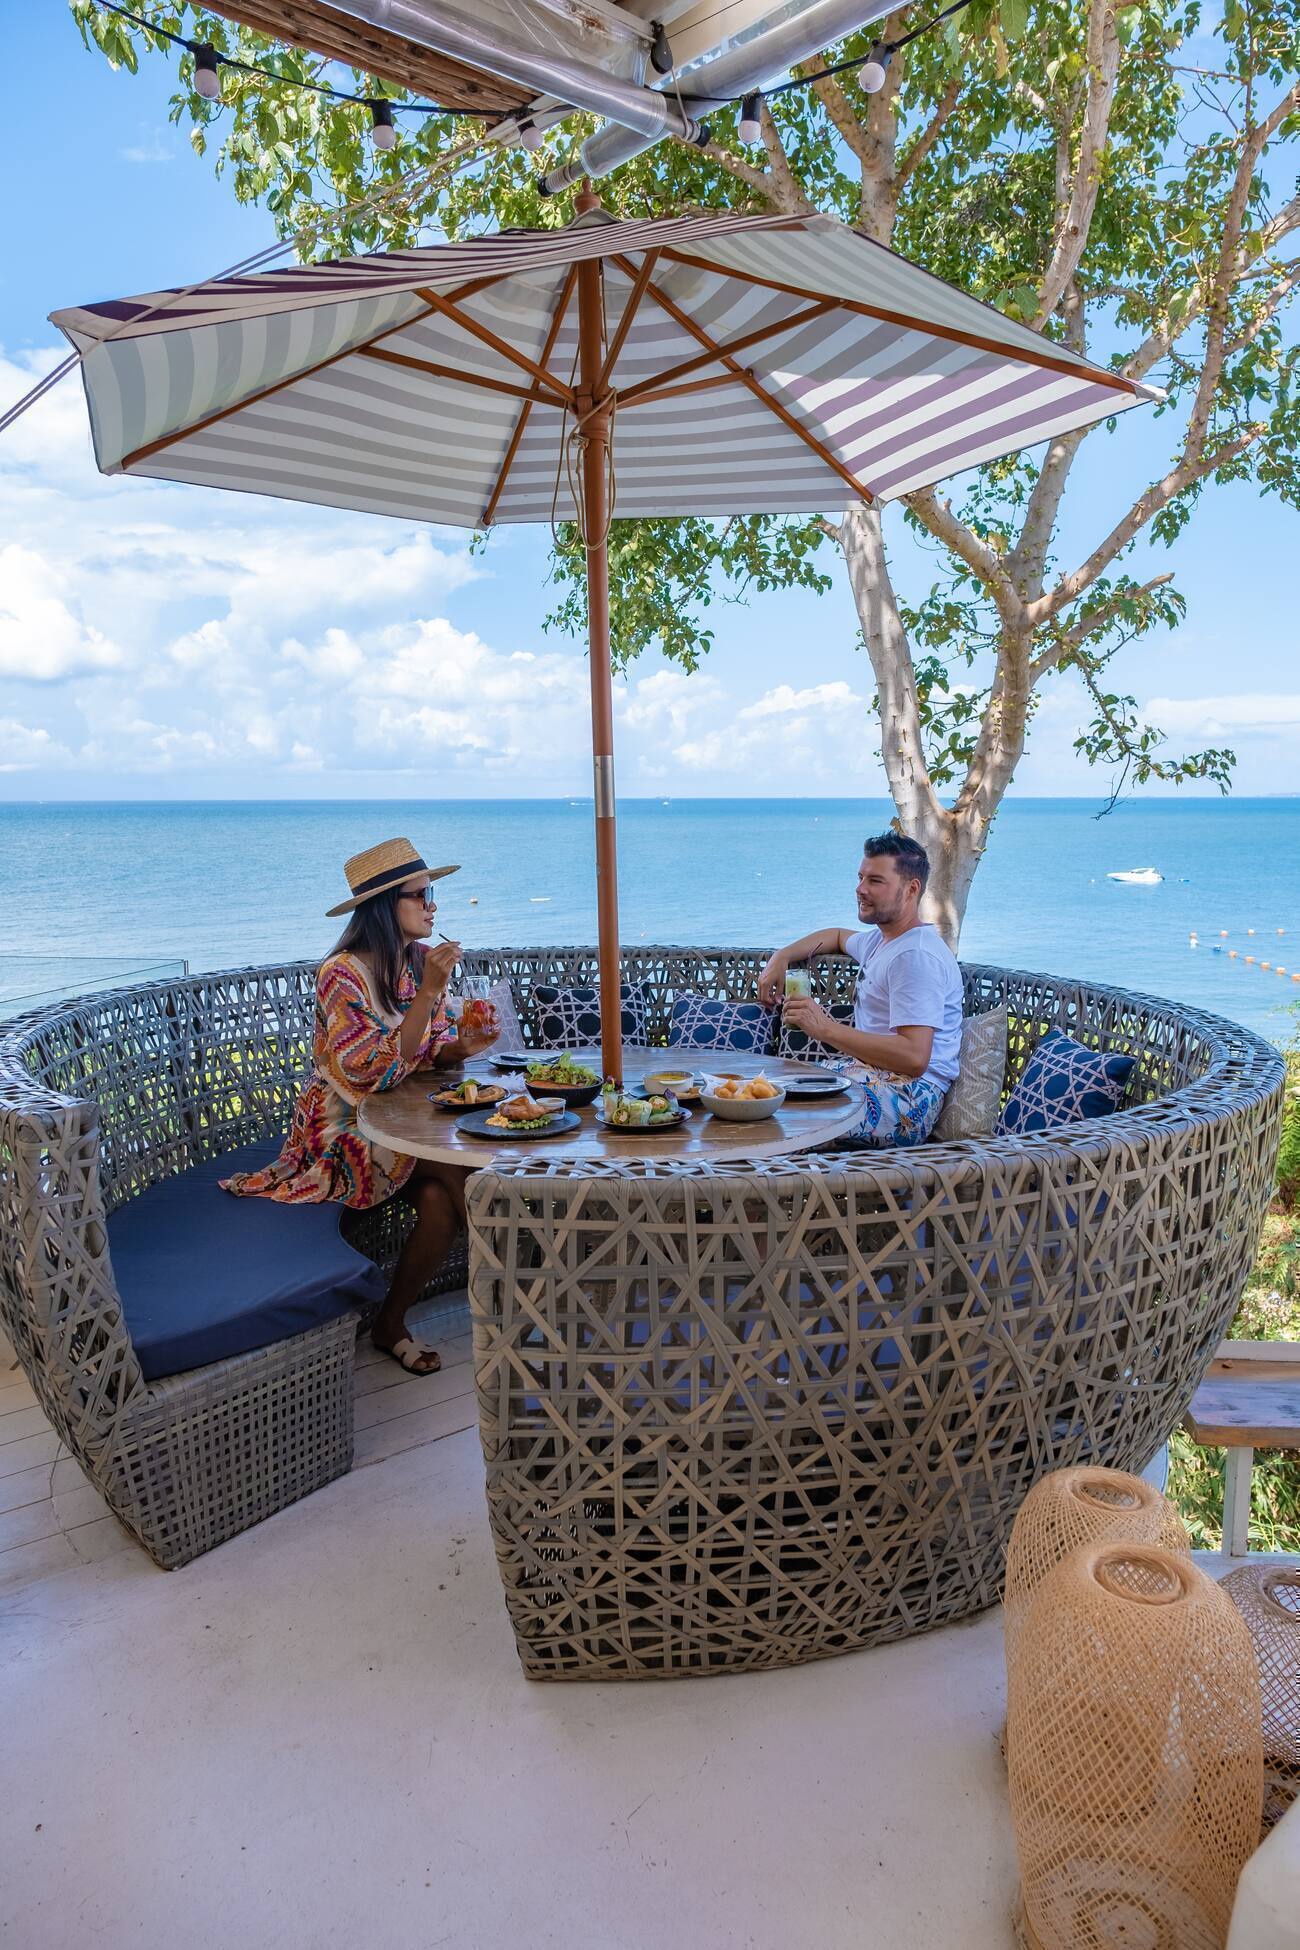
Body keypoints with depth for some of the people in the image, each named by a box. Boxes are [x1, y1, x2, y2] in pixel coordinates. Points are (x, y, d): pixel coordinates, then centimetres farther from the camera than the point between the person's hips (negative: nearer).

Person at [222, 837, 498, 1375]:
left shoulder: (422, 960, 4)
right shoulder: (344, 973, -18)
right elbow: (376, 1072, -26)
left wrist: (460, 1046, -14)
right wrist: (428, 993, -30)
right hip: (347, 1127, -6)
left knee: (439, 1197, -23)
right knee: (459, 1168, -27)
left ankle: (391, 1324, -4)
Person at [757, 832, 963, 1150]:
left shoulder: (917, 956, -15)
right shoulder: (880, 938, 18)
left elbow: (914, 1057, -25)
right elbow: (837, 936, 43)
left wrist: (826, 1029, -23)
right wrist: (781, 957, 25)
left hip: (906, 1096, -10)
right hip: (870, 1075, 10)